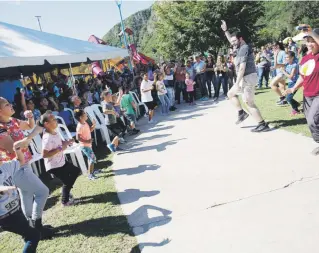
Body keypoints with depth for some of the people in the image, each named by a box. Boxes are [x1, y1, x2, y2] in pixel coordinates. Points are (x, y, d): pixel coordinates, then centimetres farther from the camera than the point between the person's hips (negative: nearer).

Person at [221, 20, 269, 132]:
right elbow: (231, 40, 34)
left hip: (248, 78, -10)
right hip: (244, 78, 10)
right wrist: (225, 30, 25)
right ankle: (242, 113, 20)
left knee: (249, 102, -9)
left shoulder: (244, 49, -16)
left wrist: (237, 83, -25)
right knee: (231, 94, 22)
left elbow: (242, 67, -23)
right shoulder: (241, 47, 13)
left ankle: (263, 125, -5)